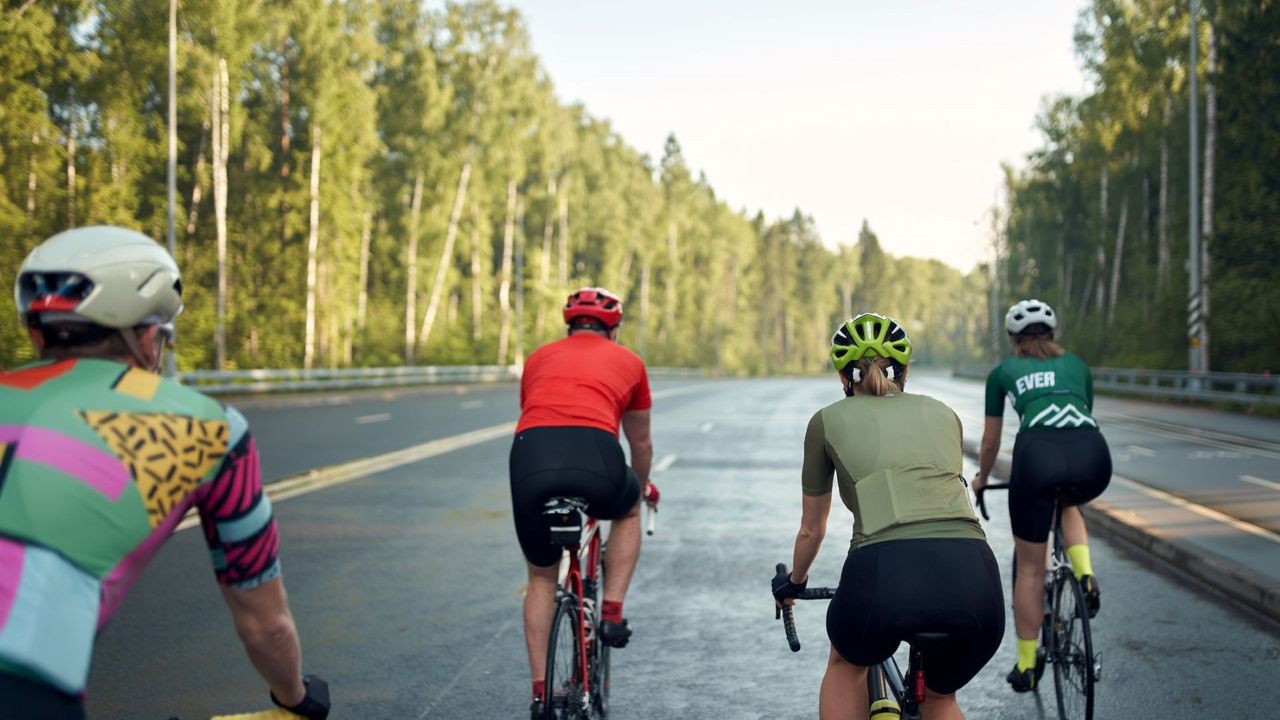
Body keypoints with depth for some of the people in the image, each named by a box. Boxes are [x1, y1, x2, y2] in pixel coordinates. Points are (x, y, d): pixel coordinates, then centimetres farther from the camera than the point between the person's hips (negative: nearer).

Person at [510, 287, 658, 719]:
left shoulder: (539, 358, 31)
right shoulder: (627, 361, 27)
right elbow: (640, 443, 39)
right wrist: (644, 488, 59)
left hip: (530, 459, 2)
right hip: (594, 454, -2)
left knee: (542, 577, 24)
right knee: (628, 510, 35)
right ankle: (611, 613, 23)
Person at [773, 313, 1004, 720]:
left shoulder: (829, 420, 21)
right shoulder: (943, 414, 28)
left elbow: (811, 530, 32)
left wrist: (793, 583, 53)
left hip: (887, 569, -2)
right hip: (974, 577, 2)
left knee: (846, 666, 33)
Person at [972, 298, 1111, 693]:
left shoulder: (1003, 372, 27)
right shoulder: (1077, 365, 32)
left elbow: (990, 443, 34)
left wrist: (982, 479, 53)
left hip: (1038, 453, -2)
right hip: (1092, 455, 2)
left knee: (1029, 565, 14)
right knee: (1069, 502, 39)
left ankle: (1026, 665, 20)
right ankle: (1085, 577, 13)